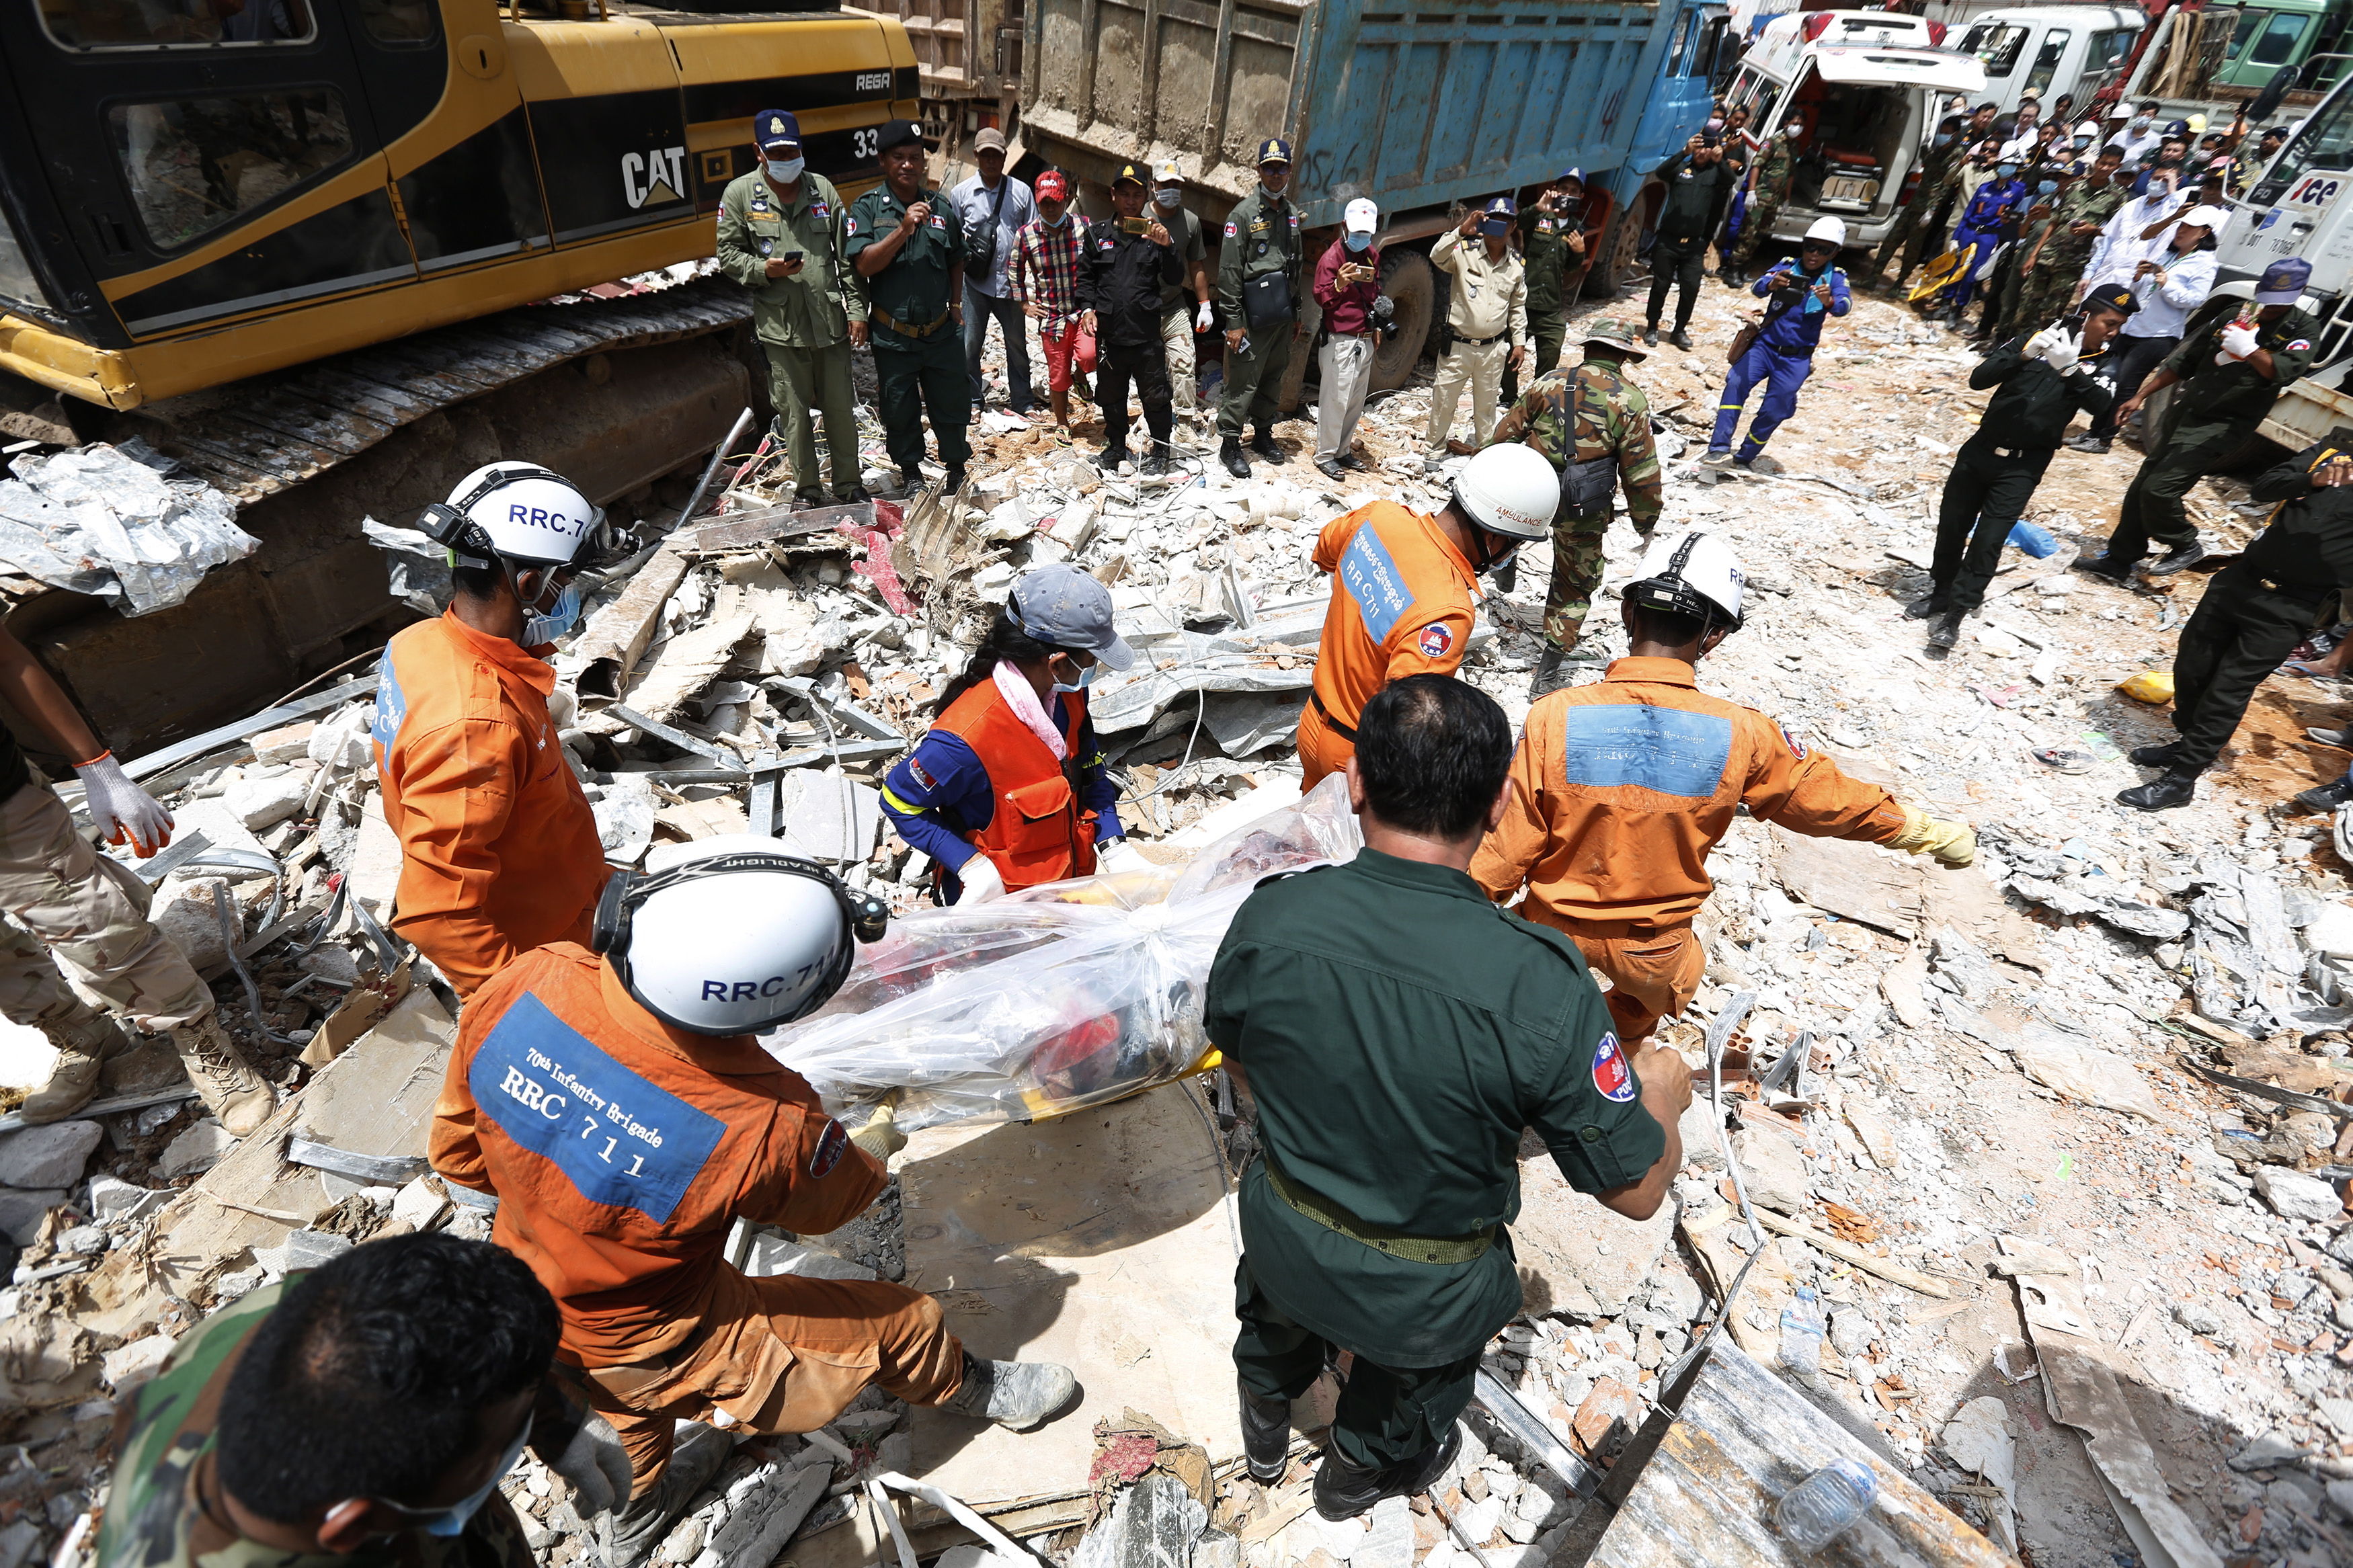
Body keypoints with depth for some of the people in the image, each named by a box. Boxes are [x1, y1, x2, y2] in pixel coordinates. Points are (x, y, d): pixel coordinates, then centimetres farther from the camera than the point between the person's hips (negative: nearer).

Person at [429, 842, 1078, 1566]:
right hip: (656, 1349, -5)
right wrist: (878, 1142, 8)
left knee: (638, 1404, 38)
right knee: (901, 1322, 15)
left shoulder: (525, 981, -28)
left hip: (526, 1309, 5)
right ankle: (973, 1390, 45)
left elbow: (457, 1151, -10)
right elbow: (828, 1200, -14)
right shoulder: (763, 1124, -39)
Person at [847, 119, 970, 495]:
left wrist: (956, 303, 9)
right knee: (900, 408, 9)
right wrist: (903, 229, -24)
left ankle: (956, 467, 29)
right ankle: (910, 470, 27)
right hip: (892, 334, -2)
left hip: (939, 332, 2)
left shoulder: (940, 206, 6)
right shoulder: (866, 208, -5)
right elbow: (864, 264, -18)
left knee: (951, 400, 10)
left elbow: (956, 260, 19)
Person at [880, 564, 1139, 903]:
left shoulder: (1067, 693, -13)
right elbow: (898, 802, -20)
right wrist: (972, 865, -26)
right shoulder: (967, 739, -35)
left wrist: (1114, 847, -10)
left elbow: (1090, 768, 2)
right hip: (996, 898, -6)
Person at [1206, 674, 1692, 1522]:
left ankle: (1265, 1420, 68)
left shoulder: (1266, 919, -25)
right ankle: (1363, 1466, 66)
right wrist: (1663, 1093, 2)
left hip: (1281, 1242, 2)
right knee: (1416, 1364, 36)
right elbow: (1637, 1189, -19)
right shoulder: (1541, 985, -34)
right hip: (1422, 1299, -1)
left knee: (1279, 1299, 40)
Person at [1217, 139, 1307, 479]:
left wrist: (1296, 314, 19)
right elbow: (1229, 270, -11)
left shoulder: (1292, 213, 14)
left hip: (1282, 317, 7)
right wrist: (1233, 321, -16)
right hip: (1253, 317, -7)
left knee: (1273, 379, 15)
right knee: (1243, 383, -6)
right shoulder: (1244, 213, -8)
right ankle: (1229, 444, 3)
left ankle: (1263, 434, 29)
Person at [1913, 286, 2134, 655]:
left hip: (2023, 467, -1)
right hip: (1981, 448, 1)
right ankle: (1940, 594, 28)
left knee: (1988, 541, -8)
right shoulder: (2039, 338, 1)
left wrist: (2069, 369, -31)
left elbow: (2100, 404, -18)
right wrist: (2024, 354, -22)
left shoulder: (2103, 366, 2)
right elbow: (1978, 379, -7)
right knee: (1952, 527, 10)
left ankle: (1953, 617, -4)